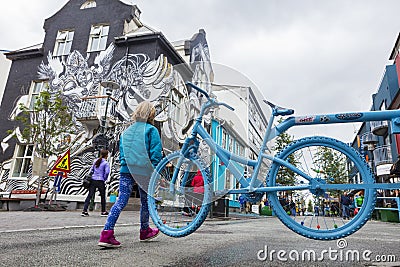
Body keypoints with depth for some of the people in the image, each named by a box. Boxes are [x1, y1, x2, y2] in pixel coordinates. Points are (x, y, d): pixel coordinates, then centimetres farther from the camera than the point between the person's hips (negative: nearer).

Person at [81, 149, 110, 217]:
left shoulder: (95, 161, 10)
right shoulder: (106, 163, -7)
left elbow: (91, 169, 14)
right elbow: (107, 172, -16)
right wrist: (104, 179, -2)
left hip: (93, 180, 5)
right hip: (100, 182, -5)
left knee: (90, 195, 5)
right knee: (103, 196, 9)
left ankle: (84, 210, 0)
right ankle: (103, 211, 18)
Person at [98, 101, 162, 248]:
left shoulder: (126, 131, 17)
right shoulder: (151, 130, 0)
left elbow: (121, 153, 19)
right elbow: (156, 153, -8)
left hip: (126, 170, 4)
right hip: (144, 171, -4)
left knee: (121, 200, 0)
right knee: (145, 201, 13)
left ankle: (106, 233, -13)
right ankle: (144, 231, 30)